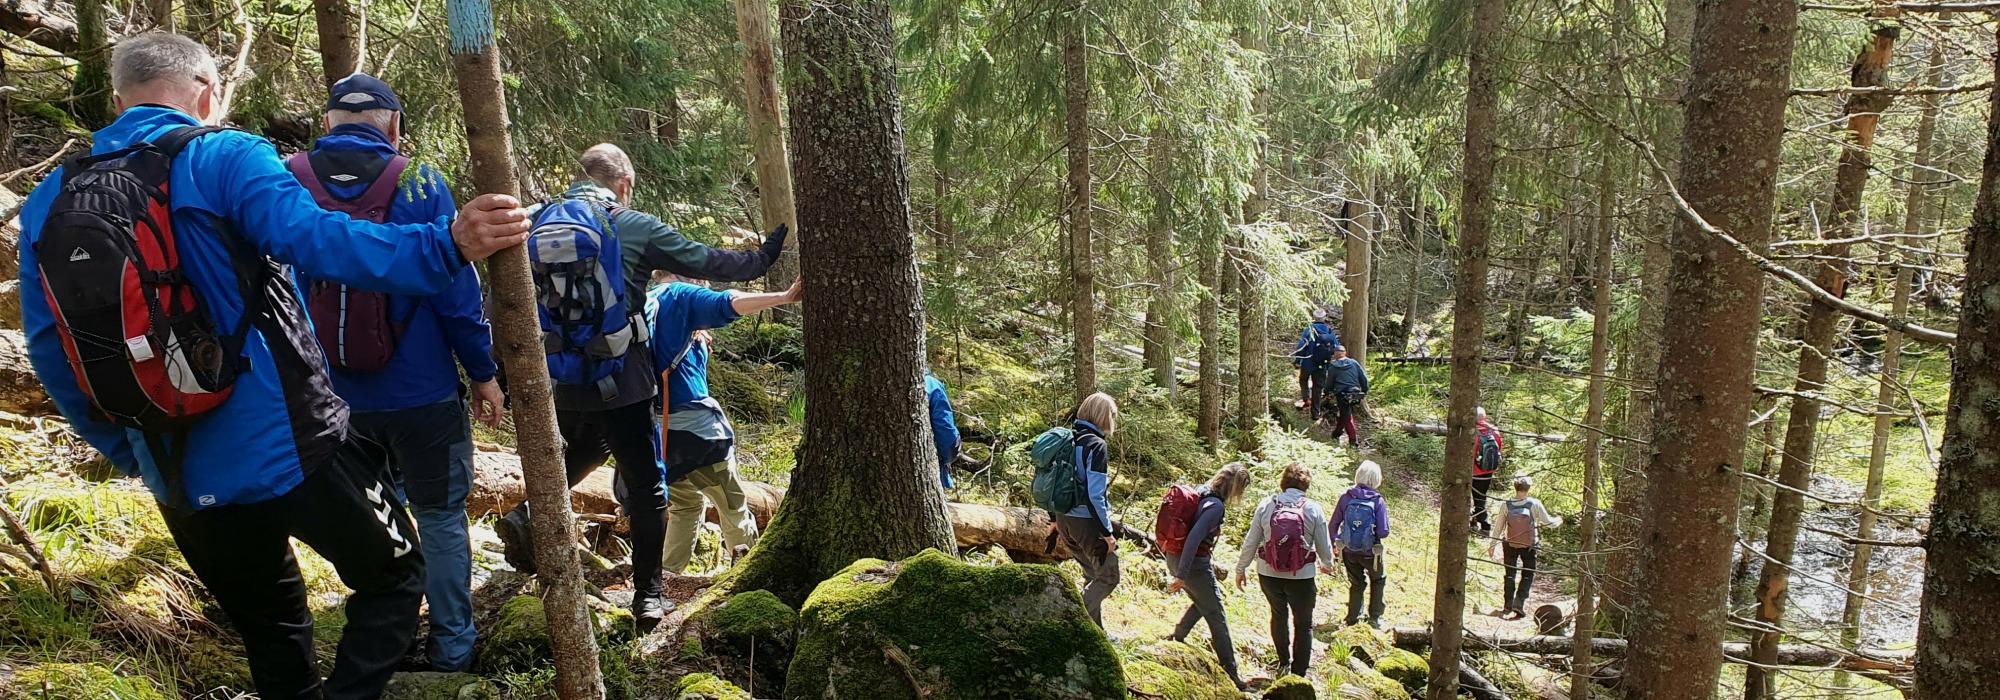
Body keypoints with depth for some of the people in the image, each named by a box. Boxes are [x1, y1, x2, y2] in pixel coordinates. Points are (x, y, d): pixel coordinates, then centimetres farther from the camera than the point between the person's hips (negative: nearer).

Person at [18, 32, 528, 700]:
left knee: (269, 629, 23)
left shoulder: (47, 202, 9)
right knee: (393, 575, 14)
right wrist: (446, 245, -39)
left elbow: (49, 354, 9)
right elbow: (315, 238, -28)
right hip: (285, 446, -6)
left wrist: (131, 451, 18)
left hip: (178, 480, 6)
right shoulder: (223, 159, -7)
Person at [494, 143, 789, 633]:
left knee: (585, 448, 33)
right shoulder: (636, 227, -7)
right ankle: (648, 593, 9)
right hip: (619, 380, -5)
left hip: (559, 380, 5)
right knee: (645, 483, 6)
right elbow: (704, 262, -1)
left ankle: (528, 516, 14)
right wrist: (762, 257, 14)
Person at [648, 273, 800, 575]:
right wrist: (785, 297, -21)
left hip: (654, 428, 7)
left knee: (686, 502, 24)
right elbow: (727, 305, -17)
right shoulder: (681, 296, 0)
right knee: (733, 505, 6)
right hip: (692, 424, -7)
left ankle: (668, 576, 19)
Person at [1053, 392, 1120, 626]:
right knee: (1108, 578, 7)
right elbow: (1095, 496, -21)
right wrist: (1107, 532, -14)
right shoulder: (1096, 446, -17)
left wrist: (1055, 519, 22)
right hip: (1088, 523, -8)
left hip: (1065, 520, 8)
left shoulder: (1069, 440, 7)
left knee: (1093, 575, 22)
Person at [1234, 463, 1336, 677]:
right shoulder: (1313, 509, -11)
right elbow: (1324, 545, -1)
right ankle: (1299, 674, 17)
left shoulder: (1266, 505, -7)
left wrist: (1240, 569, 10)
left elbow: (1250, 542, -4)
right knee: (1303, 624, 16)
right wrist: (1327, 565, 21)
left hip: (1268, 575, 2)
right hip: (1302, 577, -2)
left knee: (1278, 614, 27)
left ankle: (1284, 662, 41)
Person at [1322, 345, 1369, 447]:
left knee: (1347, 417, 5)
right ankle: (1336, 434, 32)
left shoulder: (1333, 366, -3)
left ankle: (1354, 441, 8)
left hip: (1342, 394, -4)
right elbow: (1364, 378, 5)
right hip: (1356, 394, 4)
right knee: (1345, 415, 21)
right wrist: (1365, 392, 16)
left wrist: (1327, 393, 20)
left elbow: (1329, 383, 3)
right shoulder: (1354, 363, 5)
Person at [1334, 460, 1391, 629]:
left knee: (1356, 583, 24)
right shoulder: (1378, 502, -16)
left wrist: (1334, 543, 10)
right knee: (1378, 580, 26)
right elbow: (1384, 533, -16)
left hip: (1348, 551, 2)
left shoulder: (1346, 498, -10)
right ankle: (1374, 617, 31)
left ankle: (1353, 619, 32)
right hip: (1370, 552, -2)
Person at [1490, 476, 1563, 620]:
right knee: (1527, 575, 13)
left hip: (1510, 544, 1)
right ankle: (1518, 605, 2)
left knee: (1510, 574, 14)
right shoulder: (1534, 504, -16)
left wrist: (1493, 544, 7)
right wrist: (1559, 520, 17)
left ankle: (1508, 606, 17)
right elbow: (1548, 522, -6)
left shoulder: (1507, 505, -11)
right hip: (1529, 546, -1)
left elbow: (1499, 527, -4)